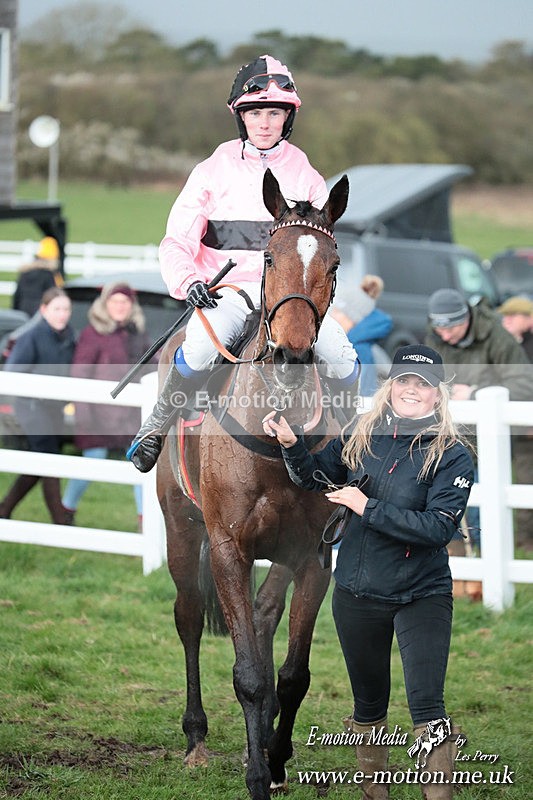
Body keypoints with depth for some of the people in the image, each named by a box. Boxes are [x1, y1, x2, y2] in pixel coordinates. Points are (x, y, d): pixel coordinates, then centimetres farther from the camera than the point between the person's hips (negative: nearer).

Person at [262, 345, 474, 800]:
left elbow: (440, 527, -21)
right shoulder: (362, 438, 0)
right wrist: (292, 446, -8)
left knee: (427, 705, -14)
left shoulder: (452, 456, -11)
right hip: (357, 594, 4)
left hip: (421, 596, -4)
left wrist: (368, 508, -22)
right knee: (368, 702, 17)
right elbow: (316, 477, 11)